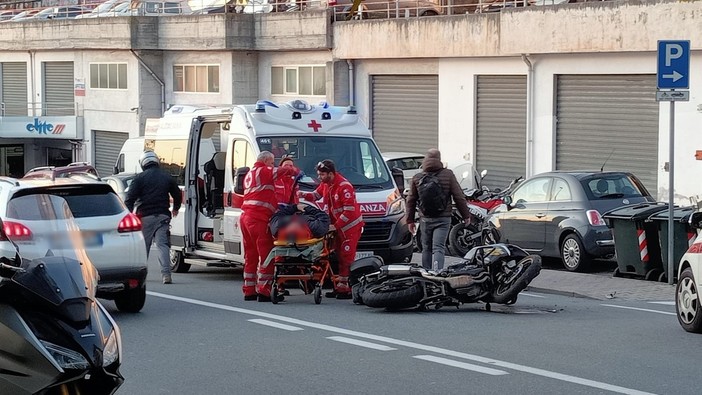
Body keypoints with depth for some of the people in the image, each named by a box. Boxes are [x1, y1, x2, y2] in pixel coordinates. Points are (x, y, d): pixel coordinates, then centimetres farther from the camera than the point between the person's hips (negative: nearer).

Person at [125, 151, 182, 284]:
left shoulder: (140, 178, -2)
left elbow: (130, 198, -8)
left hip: (145, 217, -2)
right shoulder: (167, 177, 10)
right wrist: (175, 208, 39)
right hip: (162, 216, 2)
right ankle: (166, 274, -18)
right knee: (163, 244, -5)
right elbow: (177, 195, 21)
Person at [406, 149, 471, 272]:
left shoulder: (417, 178, 4)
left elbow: (411, 201, 8)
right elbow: (459, 197, -3)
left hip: (425, 219, 3)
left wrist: (410, 220, 16)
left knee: (426, 248, 15)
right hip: (443, 218, -3)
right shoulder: (448, 175, -4)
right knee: (438, 248, -8)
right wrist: (466, 215, 7)